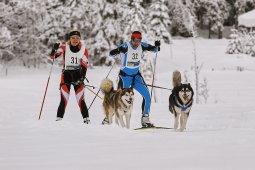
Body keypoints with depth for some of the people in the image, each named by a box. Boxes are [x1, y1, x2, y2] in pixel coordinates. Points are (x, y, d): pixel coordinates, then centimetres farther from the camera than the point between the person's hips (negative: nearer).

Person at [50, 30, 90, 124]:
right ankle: (59, 118, -1)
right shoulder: (65, 48, 0)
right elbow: (52, 56, -6)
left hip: (78, 75, 0)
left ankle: (86, 118, 2)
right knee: (64, 99, -8)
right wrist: (55, 49, -26)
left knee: (80, 99, -6)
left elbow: (84, 65, -1)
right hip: (66, 74, 0)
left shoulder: (83, 50, 2)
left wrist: (82, 78, -14)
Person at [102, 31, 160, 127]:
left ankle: (145, 119, -1)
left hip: (136, 75, 5)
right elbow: (111, 53, -25)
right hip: (125, 76, -5)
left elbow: (155, 50, 2)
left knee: (147, 95, -8)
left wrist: (157, 46, -22)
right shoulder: (126, 46, -19)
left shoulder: (142, 46, -7)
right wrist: (119, 50, -46)